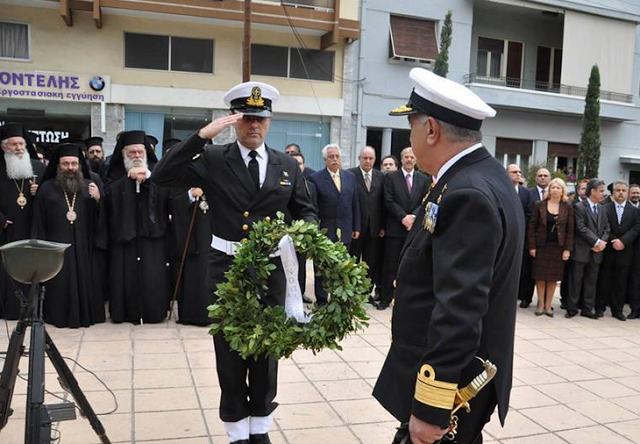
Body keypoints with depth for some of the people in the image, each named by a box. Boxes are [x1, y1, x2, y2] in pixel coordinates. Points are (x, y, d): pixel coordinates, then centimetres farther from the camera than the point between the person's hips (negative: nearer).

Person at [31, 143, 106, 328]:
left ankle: (85, 314, 16)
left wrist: (98, 200, -13)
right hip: (56, 246, -1)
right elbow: (39, 221, 4)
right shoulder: (47, 188, 5)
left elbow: (101, 217, 6)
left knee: (84, 281, 3)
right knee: (60, 283, 0)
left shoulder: (89, 186, 9)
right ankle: (60, 316, 13)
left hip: (83, 246, 1)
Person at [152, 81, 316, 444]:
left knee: (267, 349, 14)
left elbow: (307, 211, 10)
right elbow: (164, 176, -15)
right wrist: (202, 135, -22)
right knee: (230, 351, 10)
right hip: (227, 267, -2)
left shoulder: (288, 166, 3)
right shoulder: (213, 160, -4)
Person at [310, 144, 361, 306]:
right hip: (324, 231, -3)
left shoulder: (350, 176, 9)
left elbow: (355, 203, 11)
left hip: (345, 231, 3)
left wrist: (356, 227, 9)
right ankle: (321, 301, 17)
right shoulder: (316, 178, -5)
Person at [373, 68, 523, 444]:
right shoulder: (481, 177, 6)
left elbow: (459, 313, -29)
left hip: (448, 383, -9)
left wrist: (431, 409, -26)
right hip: (456, 372, 9)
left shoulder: (468, 195, -25)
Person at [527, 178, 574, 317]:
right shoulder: (539, 205, -2)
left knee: (553, 277, 5)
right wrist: (532, 246, -5)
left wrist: (567, 249, -6)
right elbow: (532, 226, -1)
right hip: (542, 245, 0)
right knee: (540, 276, 4)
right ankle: (540, 304, 15)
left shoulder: (567, 207, 0)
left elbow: (570, 229, 0)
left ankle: (548, 305, 16)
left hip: (558, 247, 0)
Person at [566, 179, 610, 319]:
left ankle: (587, 309, 18)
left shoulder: (602, 209, 14)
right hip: (581, 251, -6)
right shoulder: (579, 207, -7)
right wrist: (597, 242, -15)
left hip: (596, 252, 6)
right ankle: (572, 308, 11)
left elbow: (607, 228, 12)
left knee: (591, 282, 10)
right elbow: (581, 228, -15)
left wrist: (602, 242, -6)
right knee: (576, 281, 2)